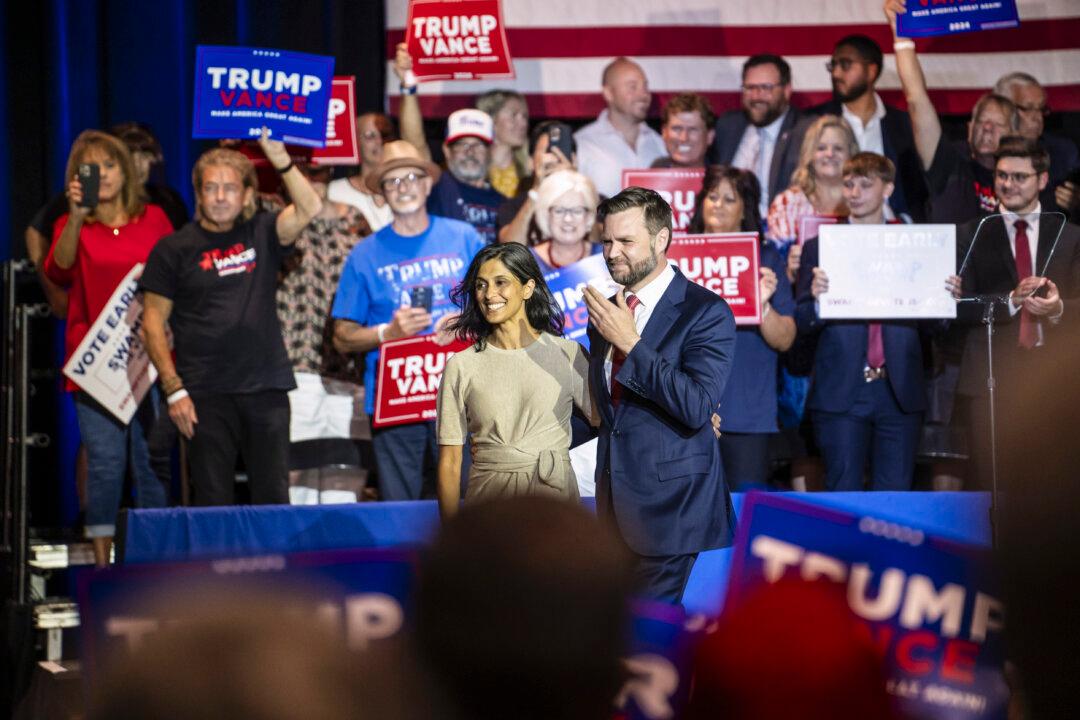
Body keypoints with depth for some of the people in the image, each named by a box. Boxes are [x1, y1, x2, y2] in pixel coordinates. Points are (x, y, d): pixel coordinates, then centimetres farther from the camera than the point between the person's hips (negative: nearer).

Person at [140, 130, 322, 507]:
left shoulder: (261, 234, 9)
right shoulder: (174, 249, 3)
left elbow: (310, 209, -6)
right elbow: (153, 321, 2)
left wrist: (280, 160, -19)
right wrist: (174, 389, -6)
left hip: (267, 390, 2)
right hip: (206, 395, -2)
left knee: (274, 499, 3)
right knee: (213, 503, 0)